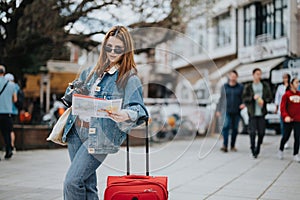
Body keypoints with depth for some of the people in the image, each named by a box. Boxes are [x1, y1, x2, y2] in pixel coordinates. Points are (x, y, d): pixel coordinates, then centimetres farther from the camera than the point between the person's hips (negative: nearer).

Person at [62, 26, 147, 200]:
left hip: (101, 137, -6)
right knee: (87, 184, 10)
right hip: (77, 131, 6)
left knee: (72, 182, -14)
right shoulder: (93, 71, 15)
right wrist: (74, 92, 1)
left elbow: (137, 107, -13)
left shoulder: (130, 78, -4)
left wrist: (127, 115, -36)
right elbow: (70, 94, 25)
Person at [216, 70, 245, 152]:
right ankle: (225, 145, -20)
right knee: (226, 127, -15)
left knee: (235, 129, 5)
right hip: (227, 111, -1)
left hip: (236, 112, 1)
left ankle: (233, 146, 17)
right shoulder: (225, 87, 7)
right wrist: (218, 110, 8)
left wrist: (244, 104, -13)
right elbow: (221, 99, 11)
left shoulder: (240, 87, 5)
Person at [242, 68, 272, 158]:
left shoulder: (265, 86, 9)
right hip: (252, 113, -2)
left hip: (262, 113, 2)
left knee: (261, 132, 0)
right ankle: (253, 149, 7)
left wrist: (263, 100, -11)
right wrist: (253, 97, -16)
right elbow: (244, 99, -1)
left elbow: (270, 98, 8)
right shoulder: (248, 86, 4)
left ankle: (258, 149, 19)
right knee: (252, 132, -7)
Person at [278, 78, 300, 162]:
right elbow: (283, 107, -10)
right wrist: (285, 116, -23)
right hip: (288, 120, -3)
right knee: (286, 137, 7)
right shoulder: (286, 94, -6)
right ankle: (281, 150, 32)